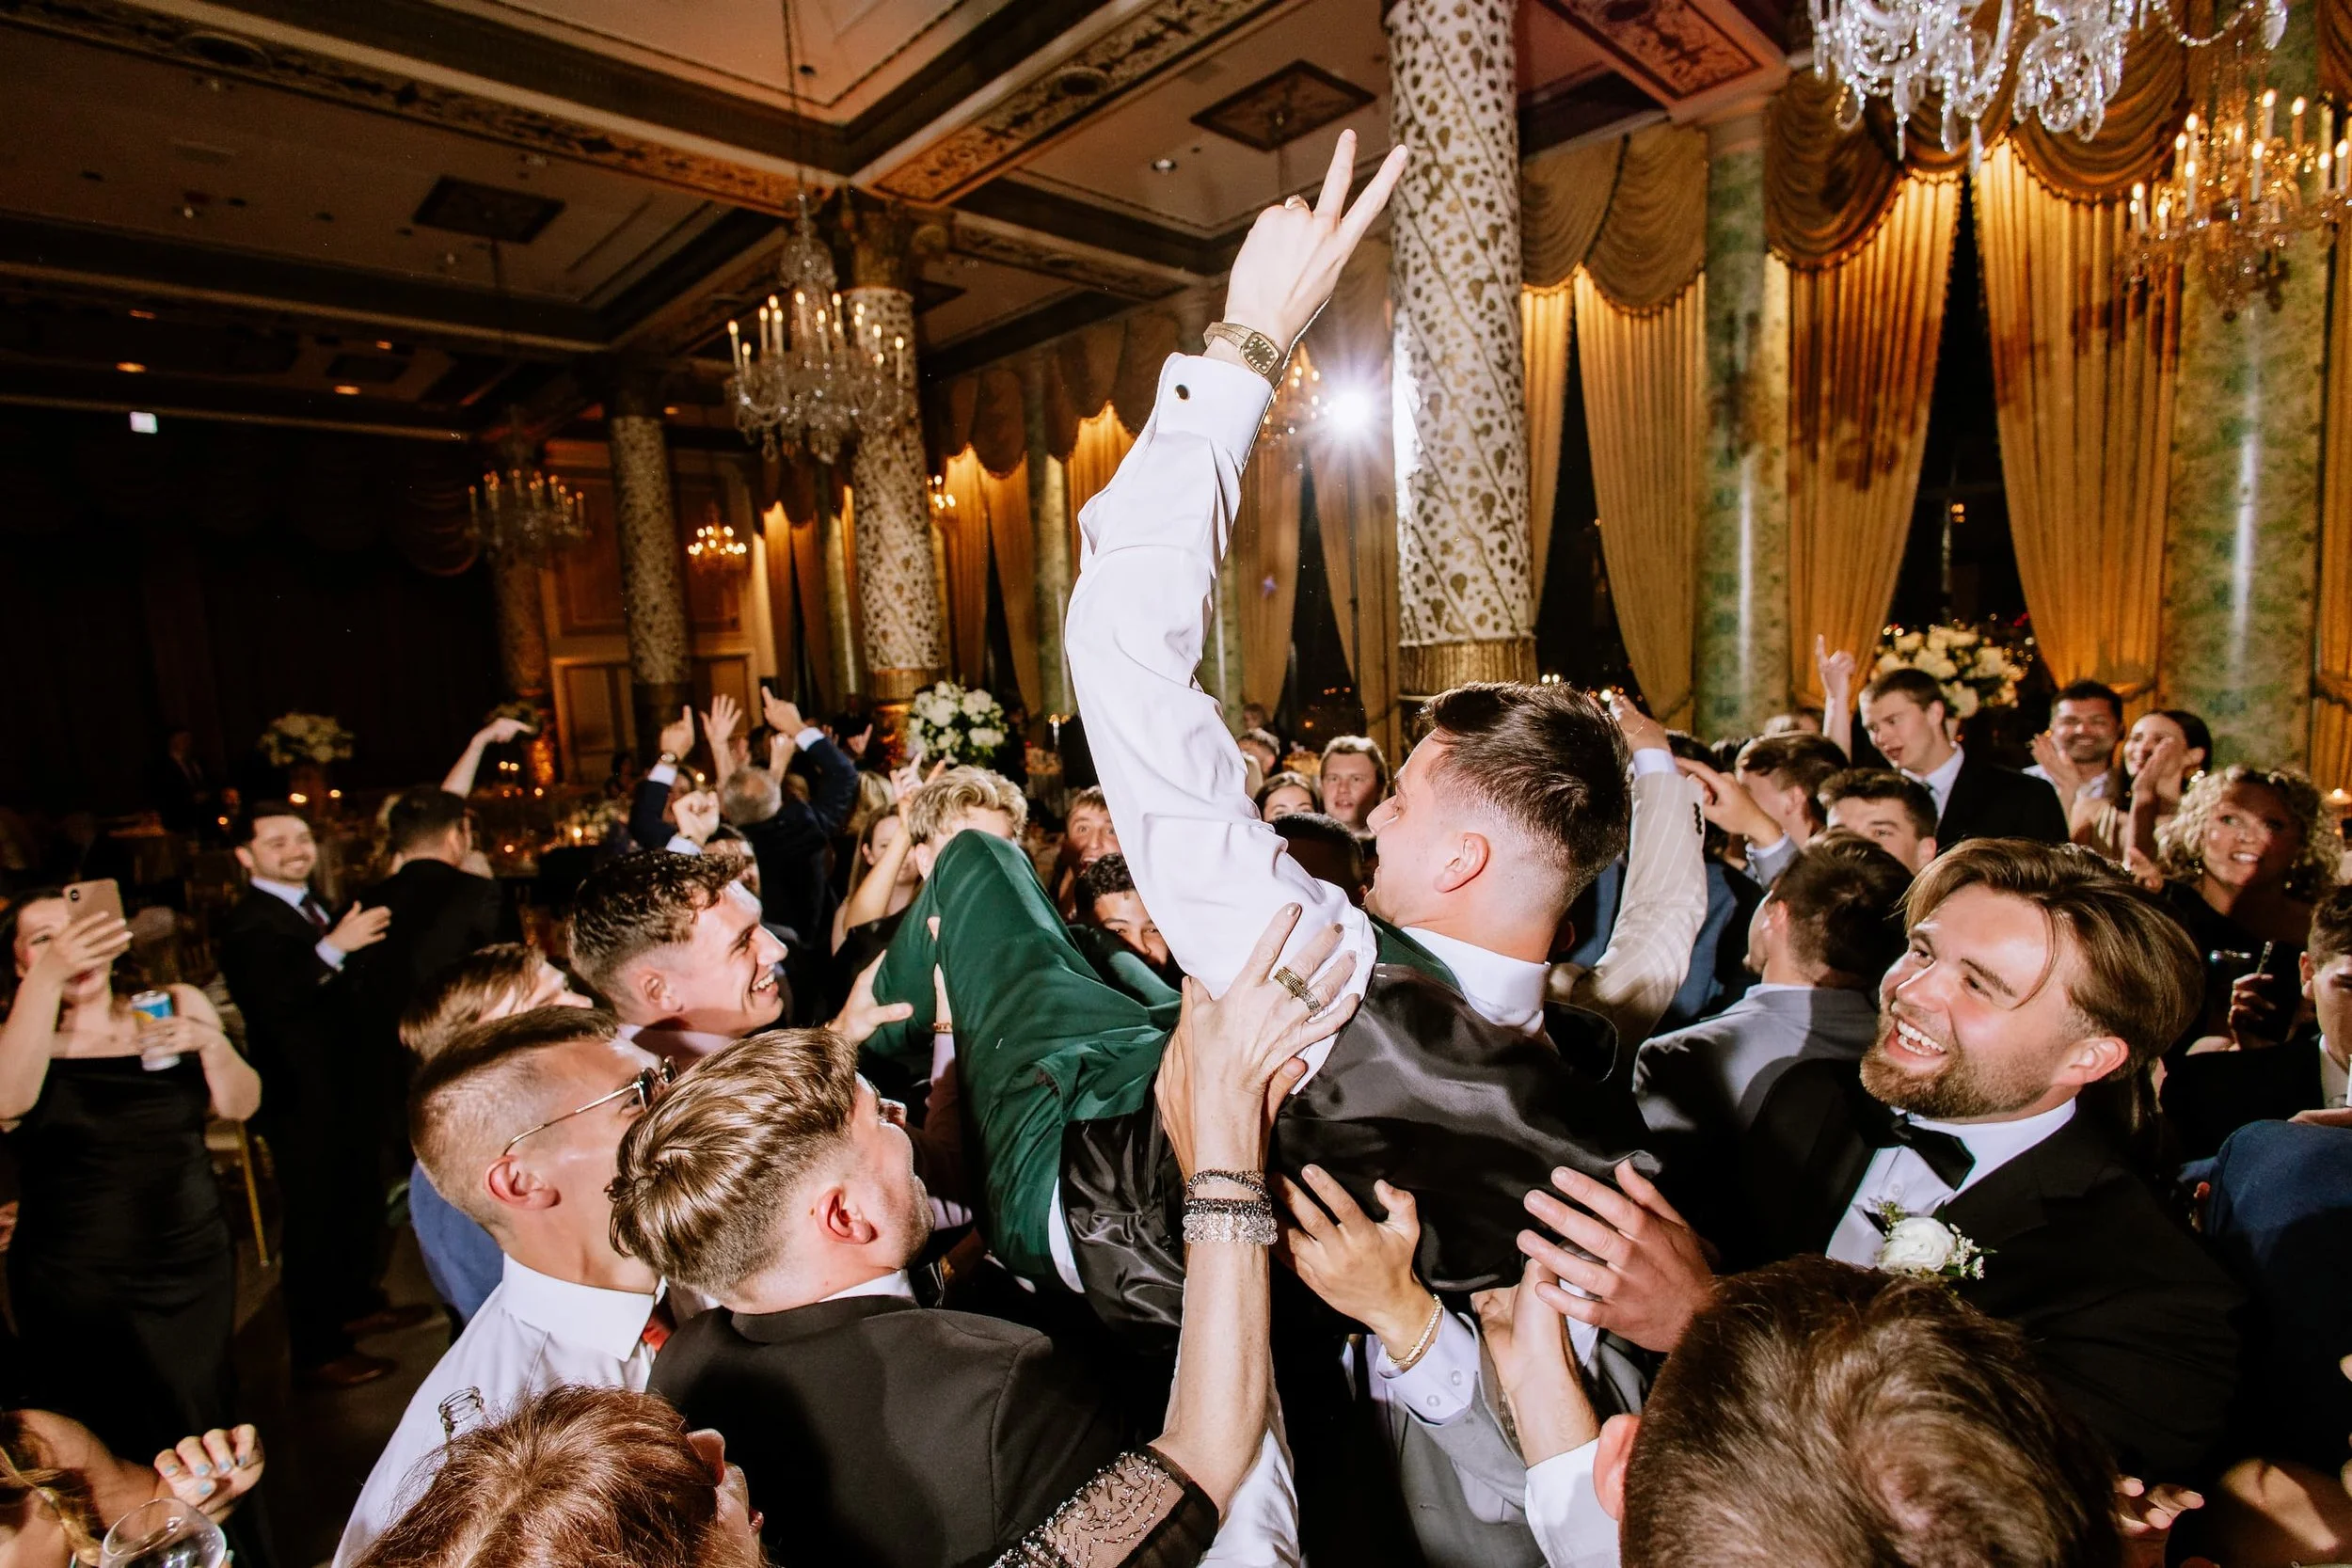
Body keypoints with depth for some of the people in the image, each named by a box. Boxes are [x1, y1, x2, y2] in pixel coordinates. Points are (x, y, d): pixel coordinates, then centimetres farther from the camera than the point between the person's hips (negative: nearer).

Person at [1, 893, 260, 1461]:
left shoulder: (179, 1006, 1)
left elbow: (241, 1106, 0)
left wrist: (212, 1043, -19)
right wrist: (47, 978, -32)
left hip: (194, 1264, 2)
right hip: (76, 1285, -1)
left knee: (203, 1425, 12)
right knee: (104, 1447, 10)